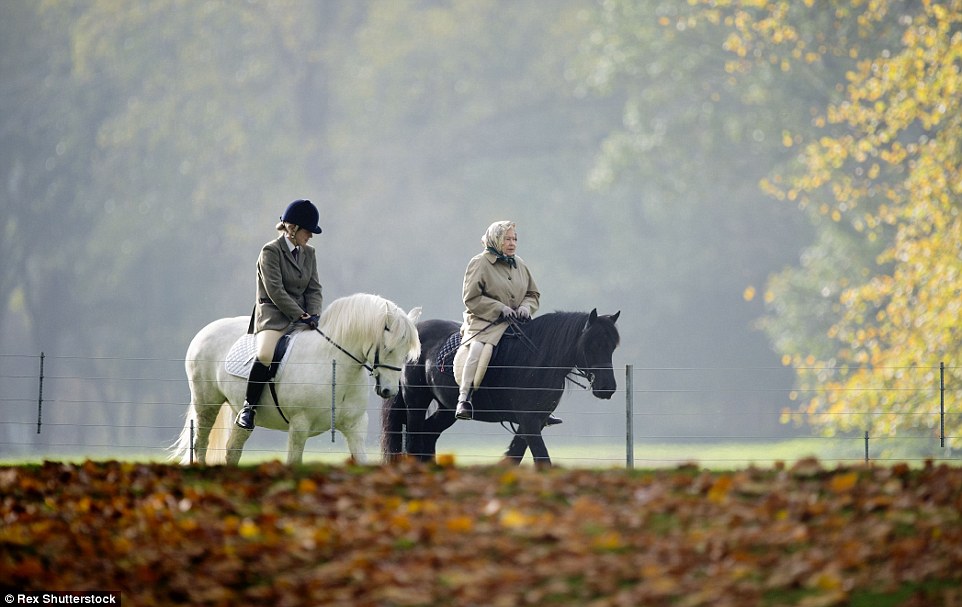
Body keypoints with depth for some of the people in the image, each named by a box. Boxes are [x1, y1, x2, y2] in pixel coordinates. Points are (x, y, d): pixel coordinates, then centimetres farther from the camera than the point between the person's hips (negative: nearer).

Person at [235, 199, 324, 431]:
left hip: (302, 314, 7)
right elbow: (275, 291, -14)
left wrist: (313, 314, -8)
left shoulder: (308, 253, 15)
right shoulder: (271, 251, -6)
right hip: (273, 315, -7)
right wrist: (301, 316, -19)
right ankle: (248, 407, -21)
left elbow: (314, 289, 12)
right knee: (266, 354, -34)